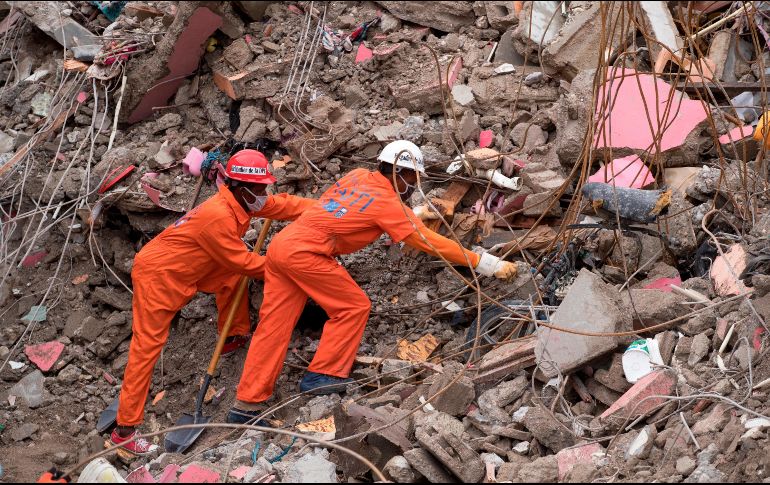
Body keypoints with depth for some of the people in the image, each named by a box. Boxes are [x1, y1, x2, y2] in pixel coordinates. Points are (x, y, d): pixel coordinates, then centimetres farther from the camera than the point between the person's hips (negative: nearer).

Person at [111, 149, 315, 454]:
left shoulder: (241, 201, -2)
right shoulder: (218, 217, -28)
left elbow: (283, 205, 1)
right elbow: (242, 261, -19)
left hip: (183, 269, 9)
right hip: (156, 274, -9)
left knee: (232, 276, 9)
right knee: (148, 344, -10)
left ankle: (234, 337, 26)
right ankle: (125, 429, -9)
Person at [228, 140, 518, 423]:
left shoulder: (359, 176, 14)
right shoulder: (388, 203, -7)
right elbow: (430, 243, -8)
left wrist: (416, 216, 46)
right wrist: (489, 265, -6)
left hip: (281, 245, 8)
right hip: (304, 253, -8)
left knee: (275, 326, 7)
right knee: (354, 306, 4)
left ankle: (246, 406, 6)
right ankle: (321, 376, 6)